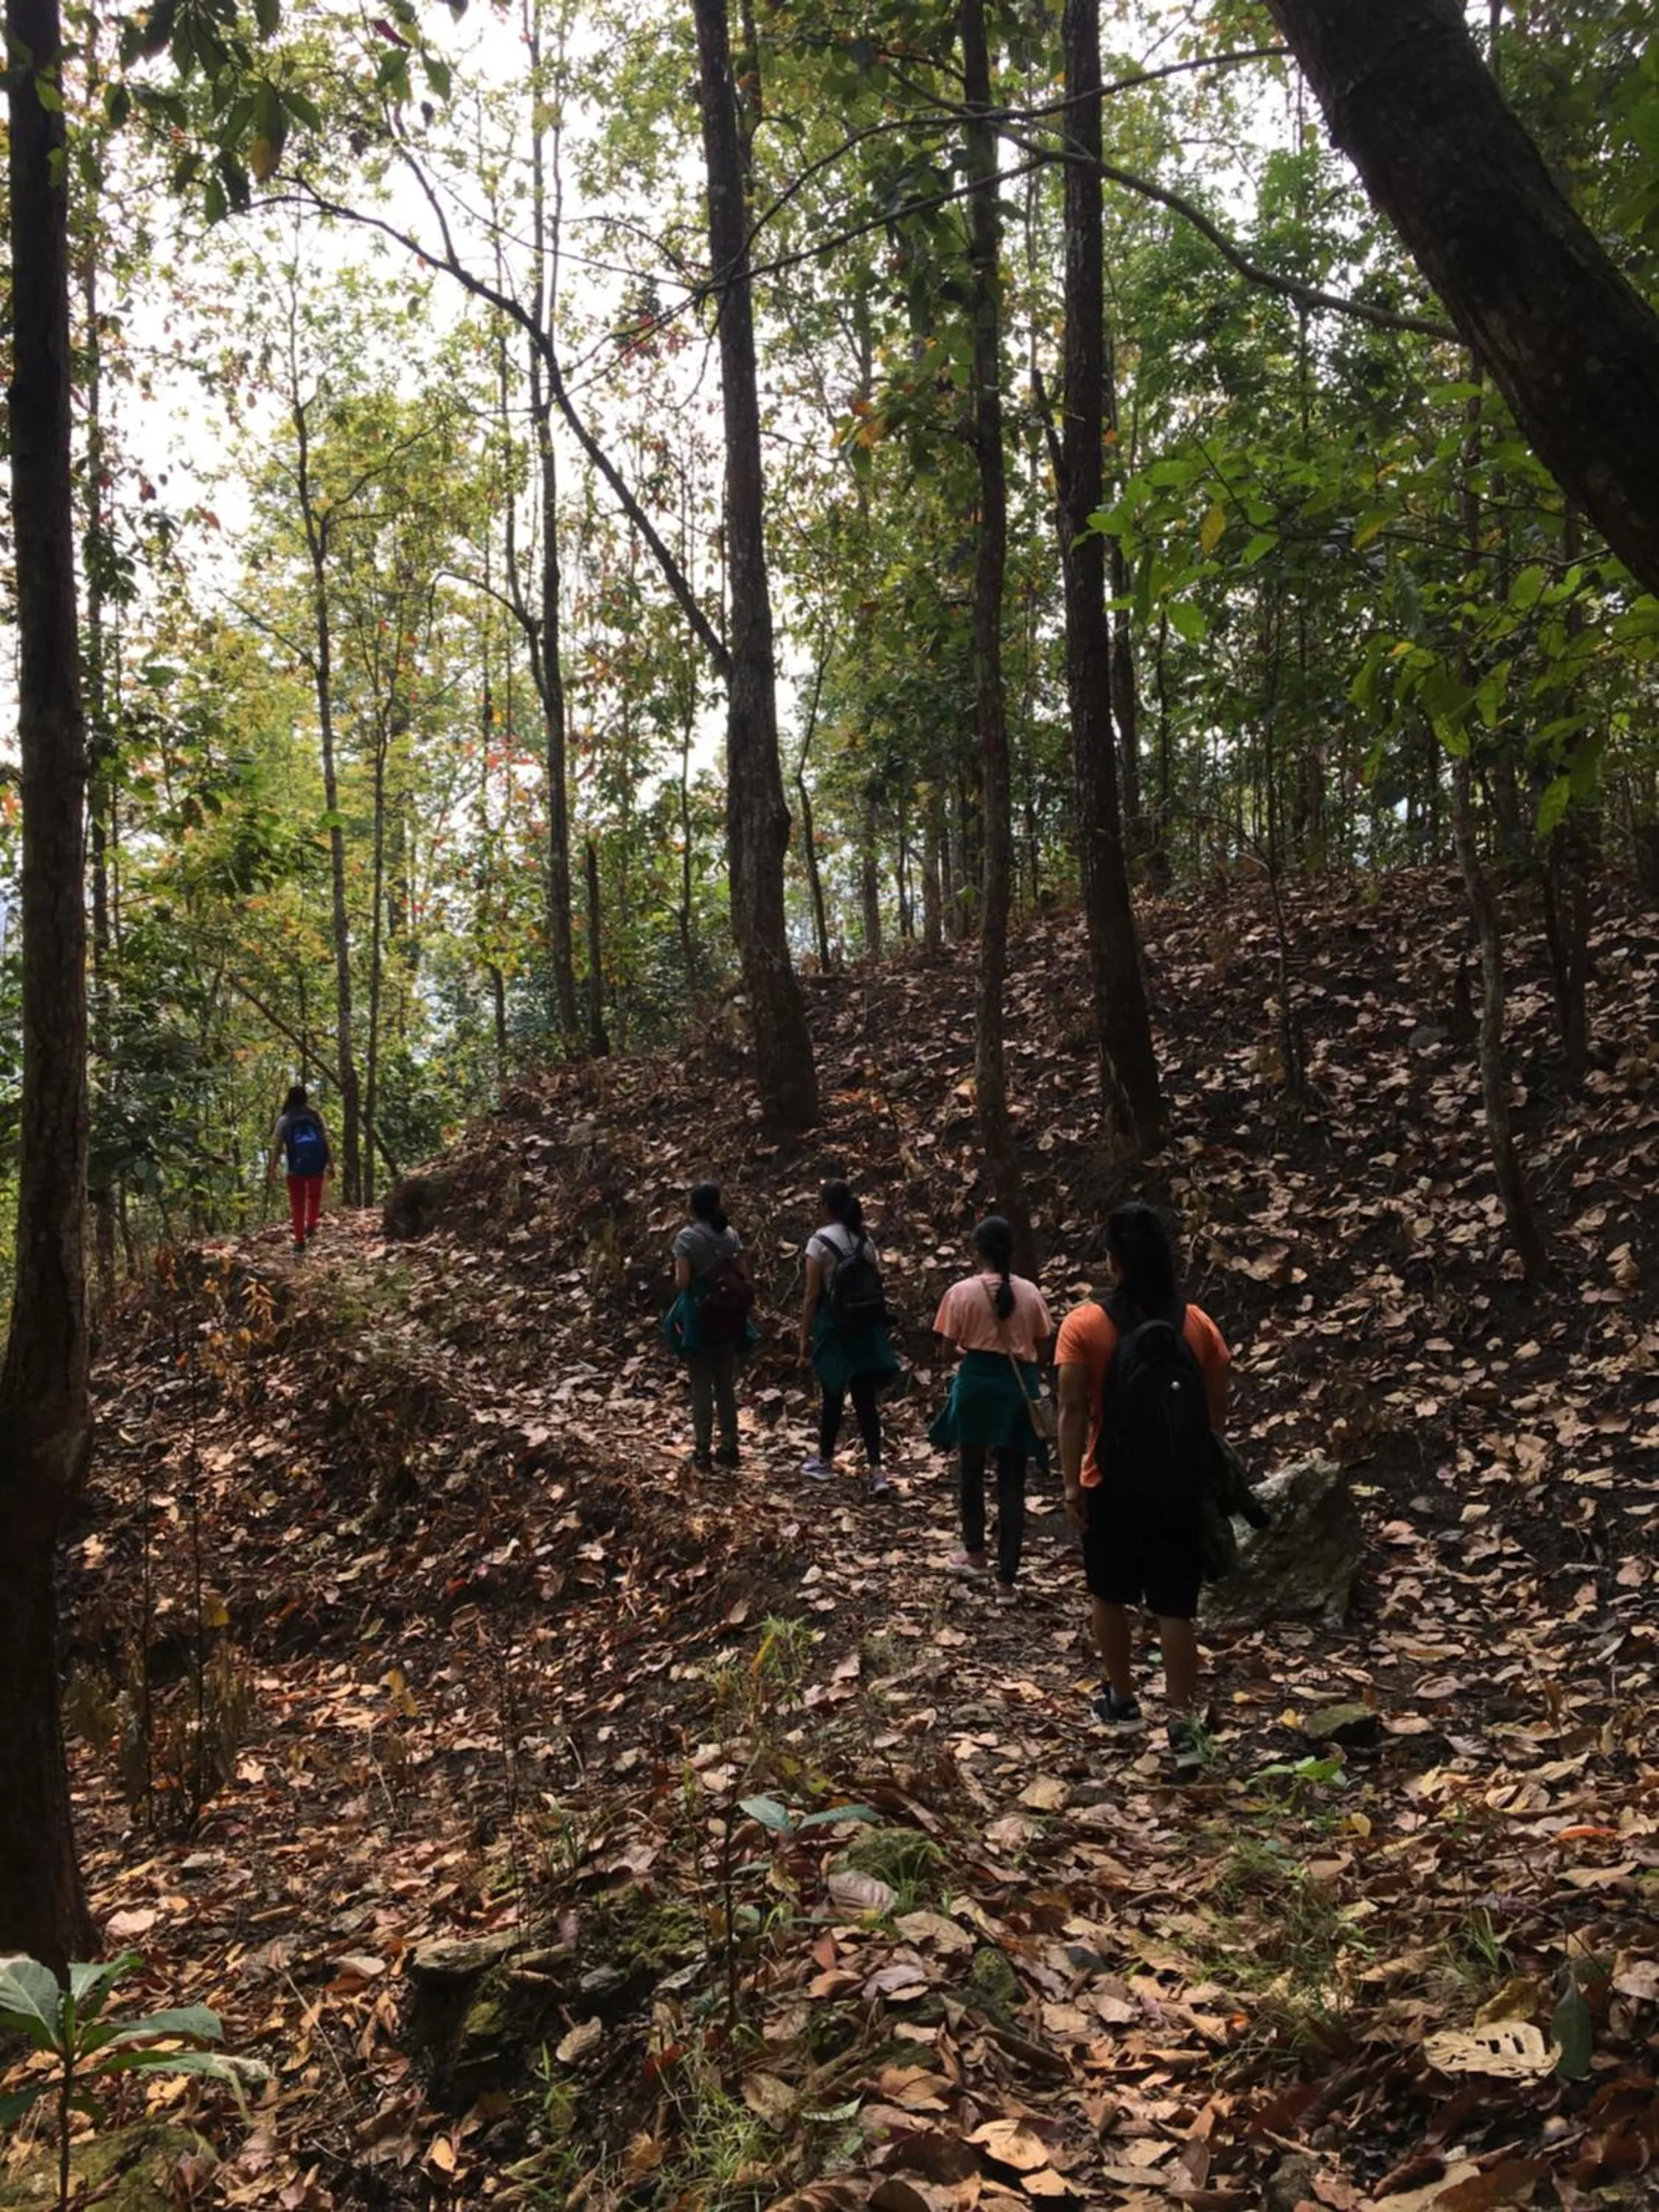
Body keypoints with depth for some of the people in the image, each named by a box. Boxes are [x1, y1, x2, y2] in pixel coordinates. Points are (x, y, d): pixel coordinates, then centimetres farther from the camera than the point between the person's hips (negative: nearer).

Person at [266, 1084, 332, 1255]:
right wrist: (330, 1164, 4)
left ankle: (299, 1240, 5)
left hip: (296, 1167, -1)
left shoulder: (284, 1120, -2)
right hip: (316, 1165, 1)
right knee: (314, 1196, 24)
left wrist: (272, 1170, -4)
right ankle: (311, 1225, 8)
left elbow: (277, 1147, -7)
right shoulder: (316, 1115, 2)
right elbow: (326, 1141, -1)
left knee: (297, 1204, 7)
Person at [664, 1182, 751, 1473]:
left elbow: (682, 1282, -17)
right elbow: (743, 1277, 3)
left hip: (698, 1318, -5)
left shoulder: (687, 1237, -13)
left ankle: (703, 1451, 6)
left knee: (701, 1386, 3)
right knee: (726, 1384, 13)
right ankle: (729, 1447, 19)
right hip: (727, 1319, 5)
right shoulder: (730, 1234, 3)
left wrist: (677, 1278, 4)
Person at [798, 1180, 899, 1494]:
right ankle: (876, 1470, -3)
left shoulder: (820, 1242, -11)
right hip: (867, 1327, 4)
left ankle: (825, 1461, 27)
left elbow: (812, 1295, -11)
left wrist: (804, 1336, -4)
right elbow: (876, 1287, 6)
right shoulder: (865, 1241, 3)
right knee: (866, 1398, 4)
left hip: (834, 1328, -4)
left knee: (833, 1395, 10)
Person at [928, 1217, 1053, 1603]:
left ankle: (975, 1553, 36)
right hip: (1018, 1387, 2)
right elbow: (1042, 1347, 3)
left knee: (972, 1471, 21)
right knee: (1012, 1485, 5)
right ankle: (1007, 1579, 3)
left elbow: (951, 1346, -6)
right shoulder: (1030, 1292, -3)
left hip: (977, 1384, -1)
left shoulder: (961, 1292, -10)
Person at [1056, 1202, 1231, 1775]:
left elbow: (1073, 1410, -13)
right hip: (1180, 1487, 2)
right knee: (1174, 1607, 6)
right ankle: (1183, 1726, 2)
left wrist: (1072, 1483, -8)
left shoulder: (1084, 1325, -10)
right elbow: (1217, 1410, 2)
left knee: (1109, 1595, 19)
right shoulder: (1197, 1324, -2)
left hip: (1113, 1485, -2)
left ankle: (1123, 1701, 31)